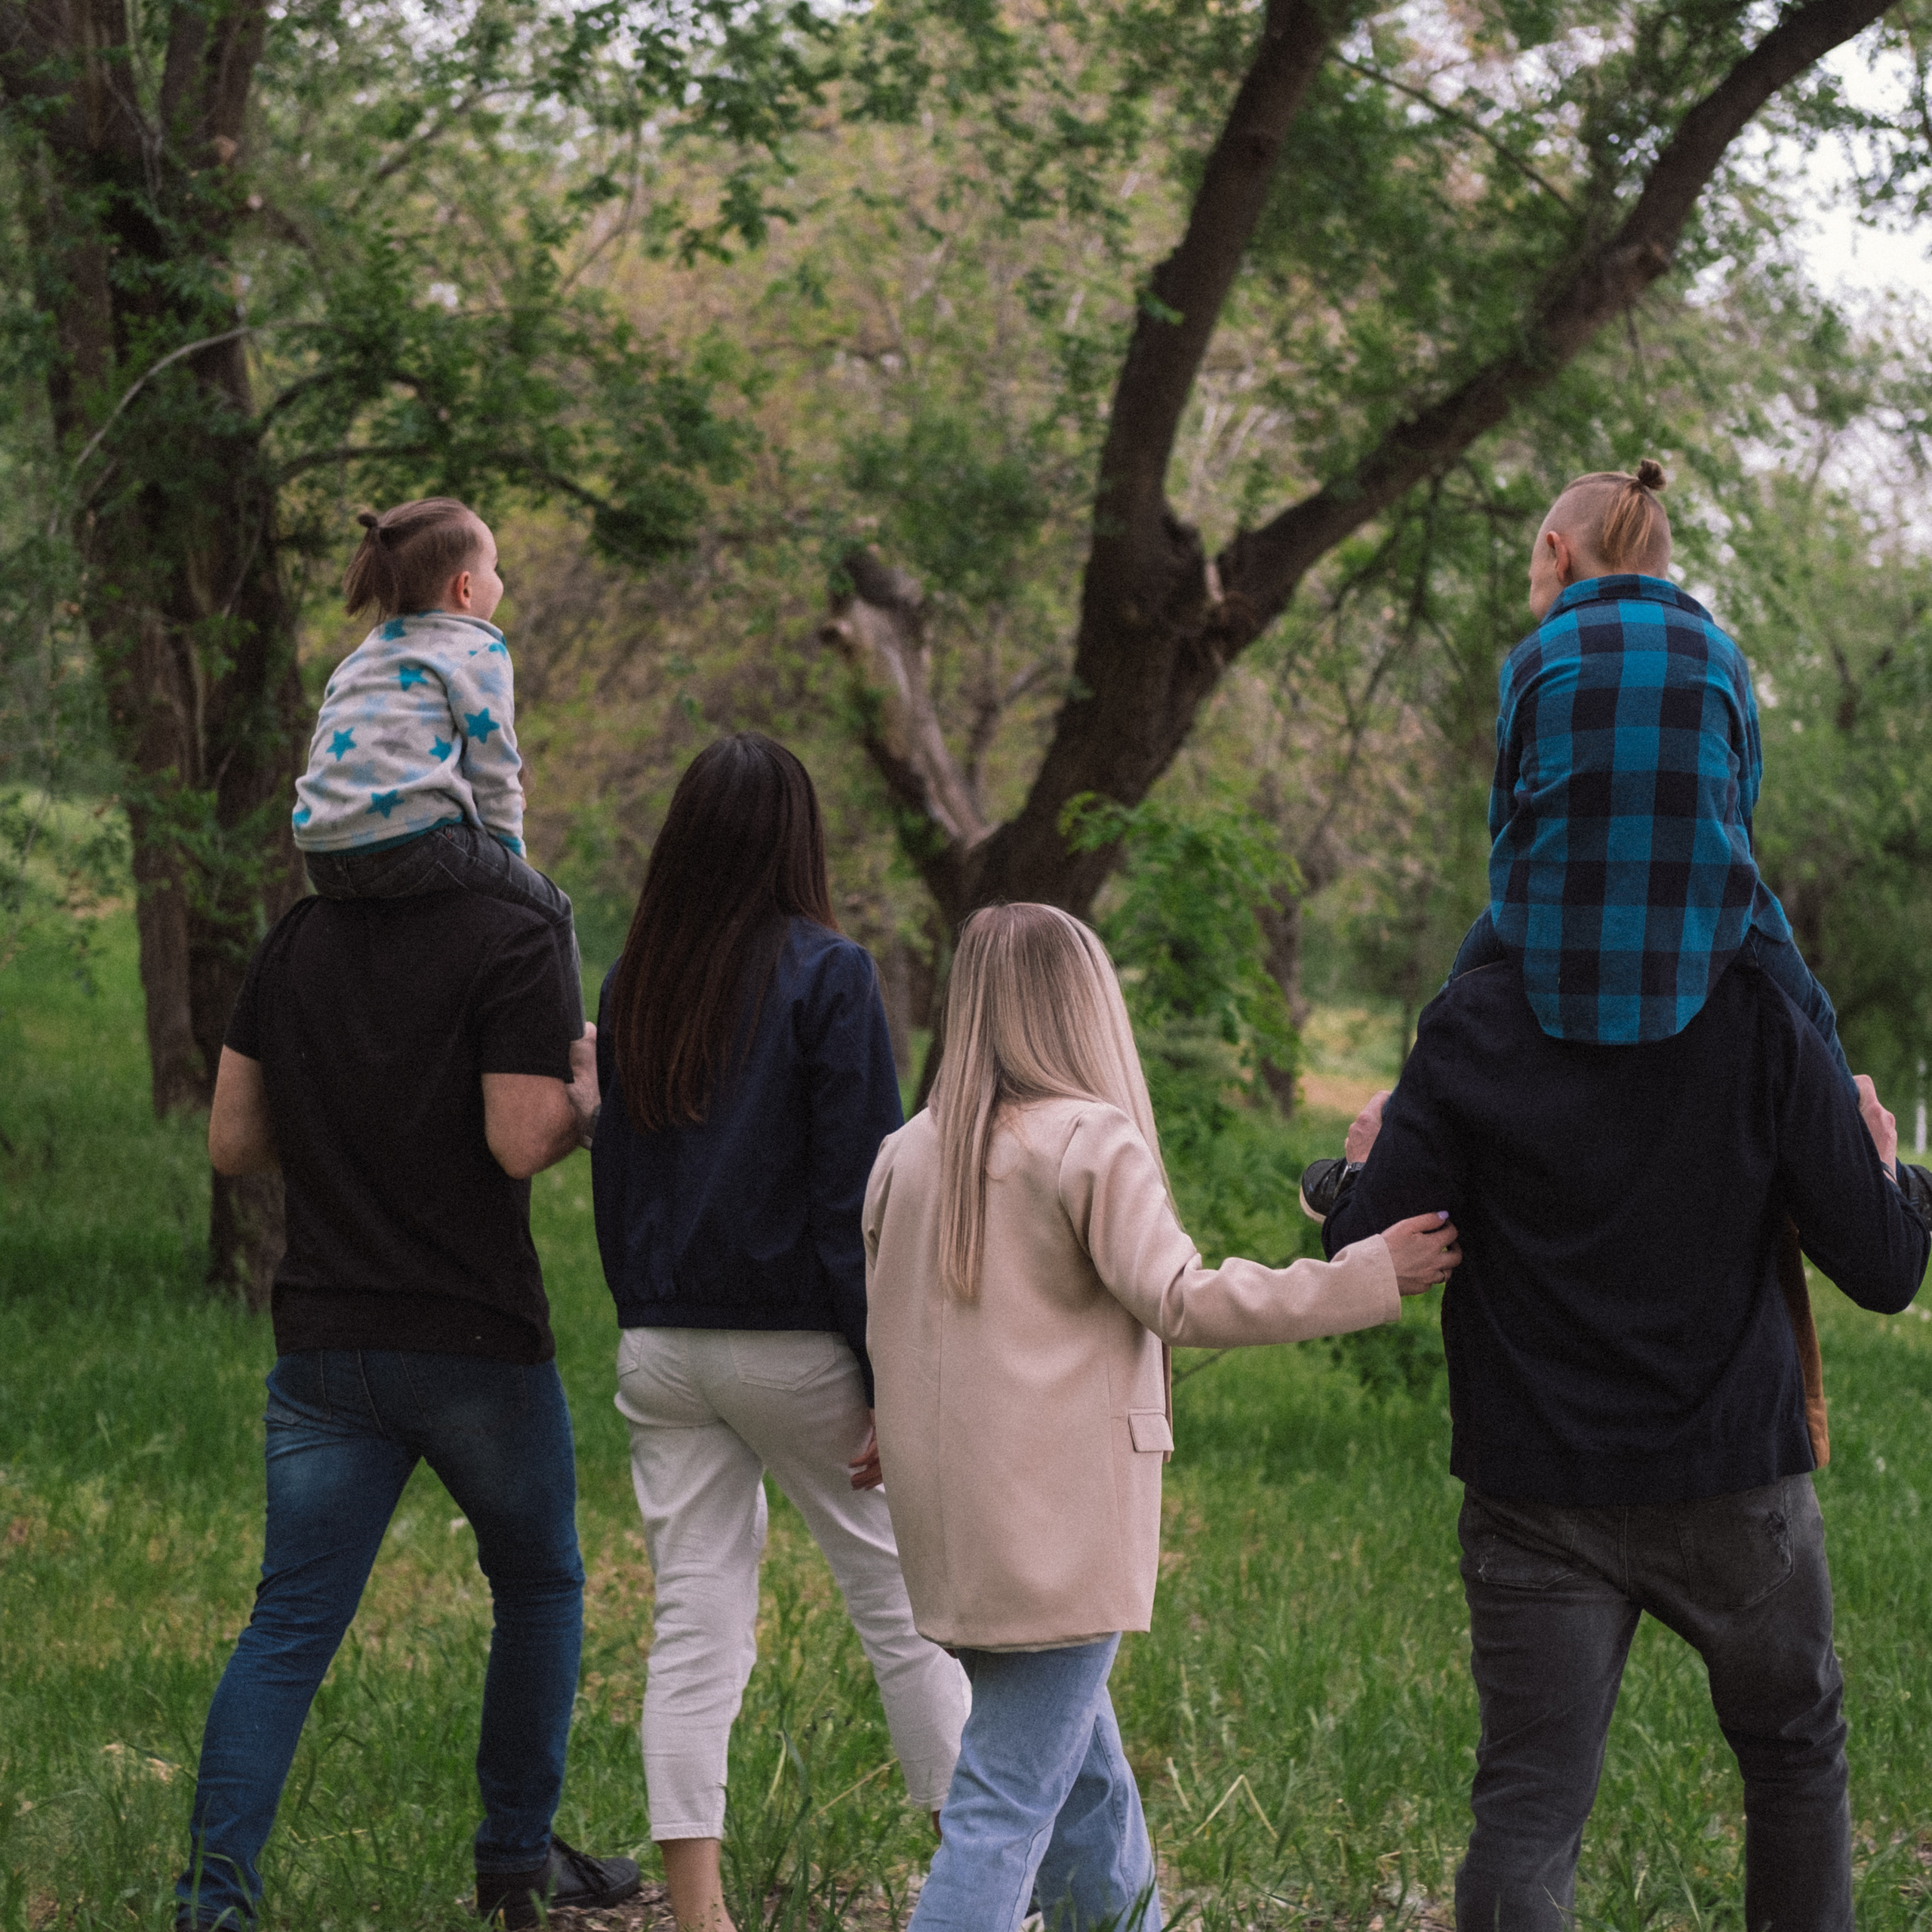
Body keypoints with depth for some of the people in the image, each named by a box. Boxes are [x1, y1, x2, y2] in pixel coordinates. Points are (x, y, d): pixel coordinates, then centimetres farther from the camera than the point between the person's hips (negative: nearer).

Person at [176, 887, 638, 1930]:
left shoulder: (292, 941, 4)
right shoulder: (509, 945, -12)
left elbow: (233, 1142, 6)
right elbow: (522, 1140, -19)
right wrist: (589, 1087, 1)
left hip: (322, 1338, 4)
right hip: (479, 1343, -4)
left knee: (289, 1626, 3)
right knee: (539, 1588, 19)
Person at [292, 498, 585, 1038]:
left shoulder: (357, 660, 27)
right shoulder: (477, 649, 3)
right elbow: (492, 772, -1)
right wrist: (509, 849, 14)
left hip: (324, 860, 8)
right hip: (411, 843, -8)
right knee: (548, 910, 12)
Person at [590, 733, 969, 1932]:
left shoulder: (633, 985, 6)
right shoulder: (829, 976, -9)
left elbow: (614, 1181, 12)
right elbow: (859, 1194, -13)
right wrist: (889, 1383, -11)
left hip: (662, 1344, 4)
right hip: (797, 1341, -4)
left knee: (695, 1629, 5)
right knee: (906, 1609, 6)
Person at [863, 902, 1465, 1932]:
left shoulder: (906, 1154, 9)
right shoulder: (1091, 1141, -10)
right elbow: (1182, 1300, -16)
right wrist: (1370, 1274, -13)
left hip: (950, 1527, 7)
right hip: (1054, 1531, -7)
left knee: (1086, 1785, 19)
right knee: (1007, 1810, -6)